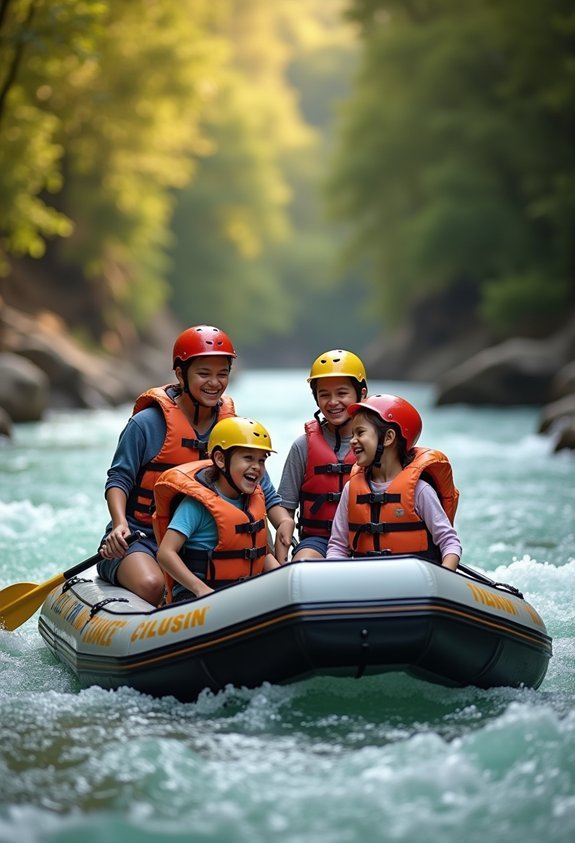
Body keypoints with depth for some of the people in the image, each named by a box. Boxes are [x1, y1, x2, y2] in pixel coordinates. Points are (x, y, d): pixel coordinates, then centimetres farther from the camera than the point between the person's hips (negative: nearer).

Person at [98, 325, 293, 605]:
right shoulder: (147, 423, -9)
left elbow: (262, 488, 5)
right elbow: (119, 479, -6)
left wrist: (284, 522, -15)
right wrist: (120, 524, -25)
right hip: (140, 538, -4)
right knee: (151, 585, -36)